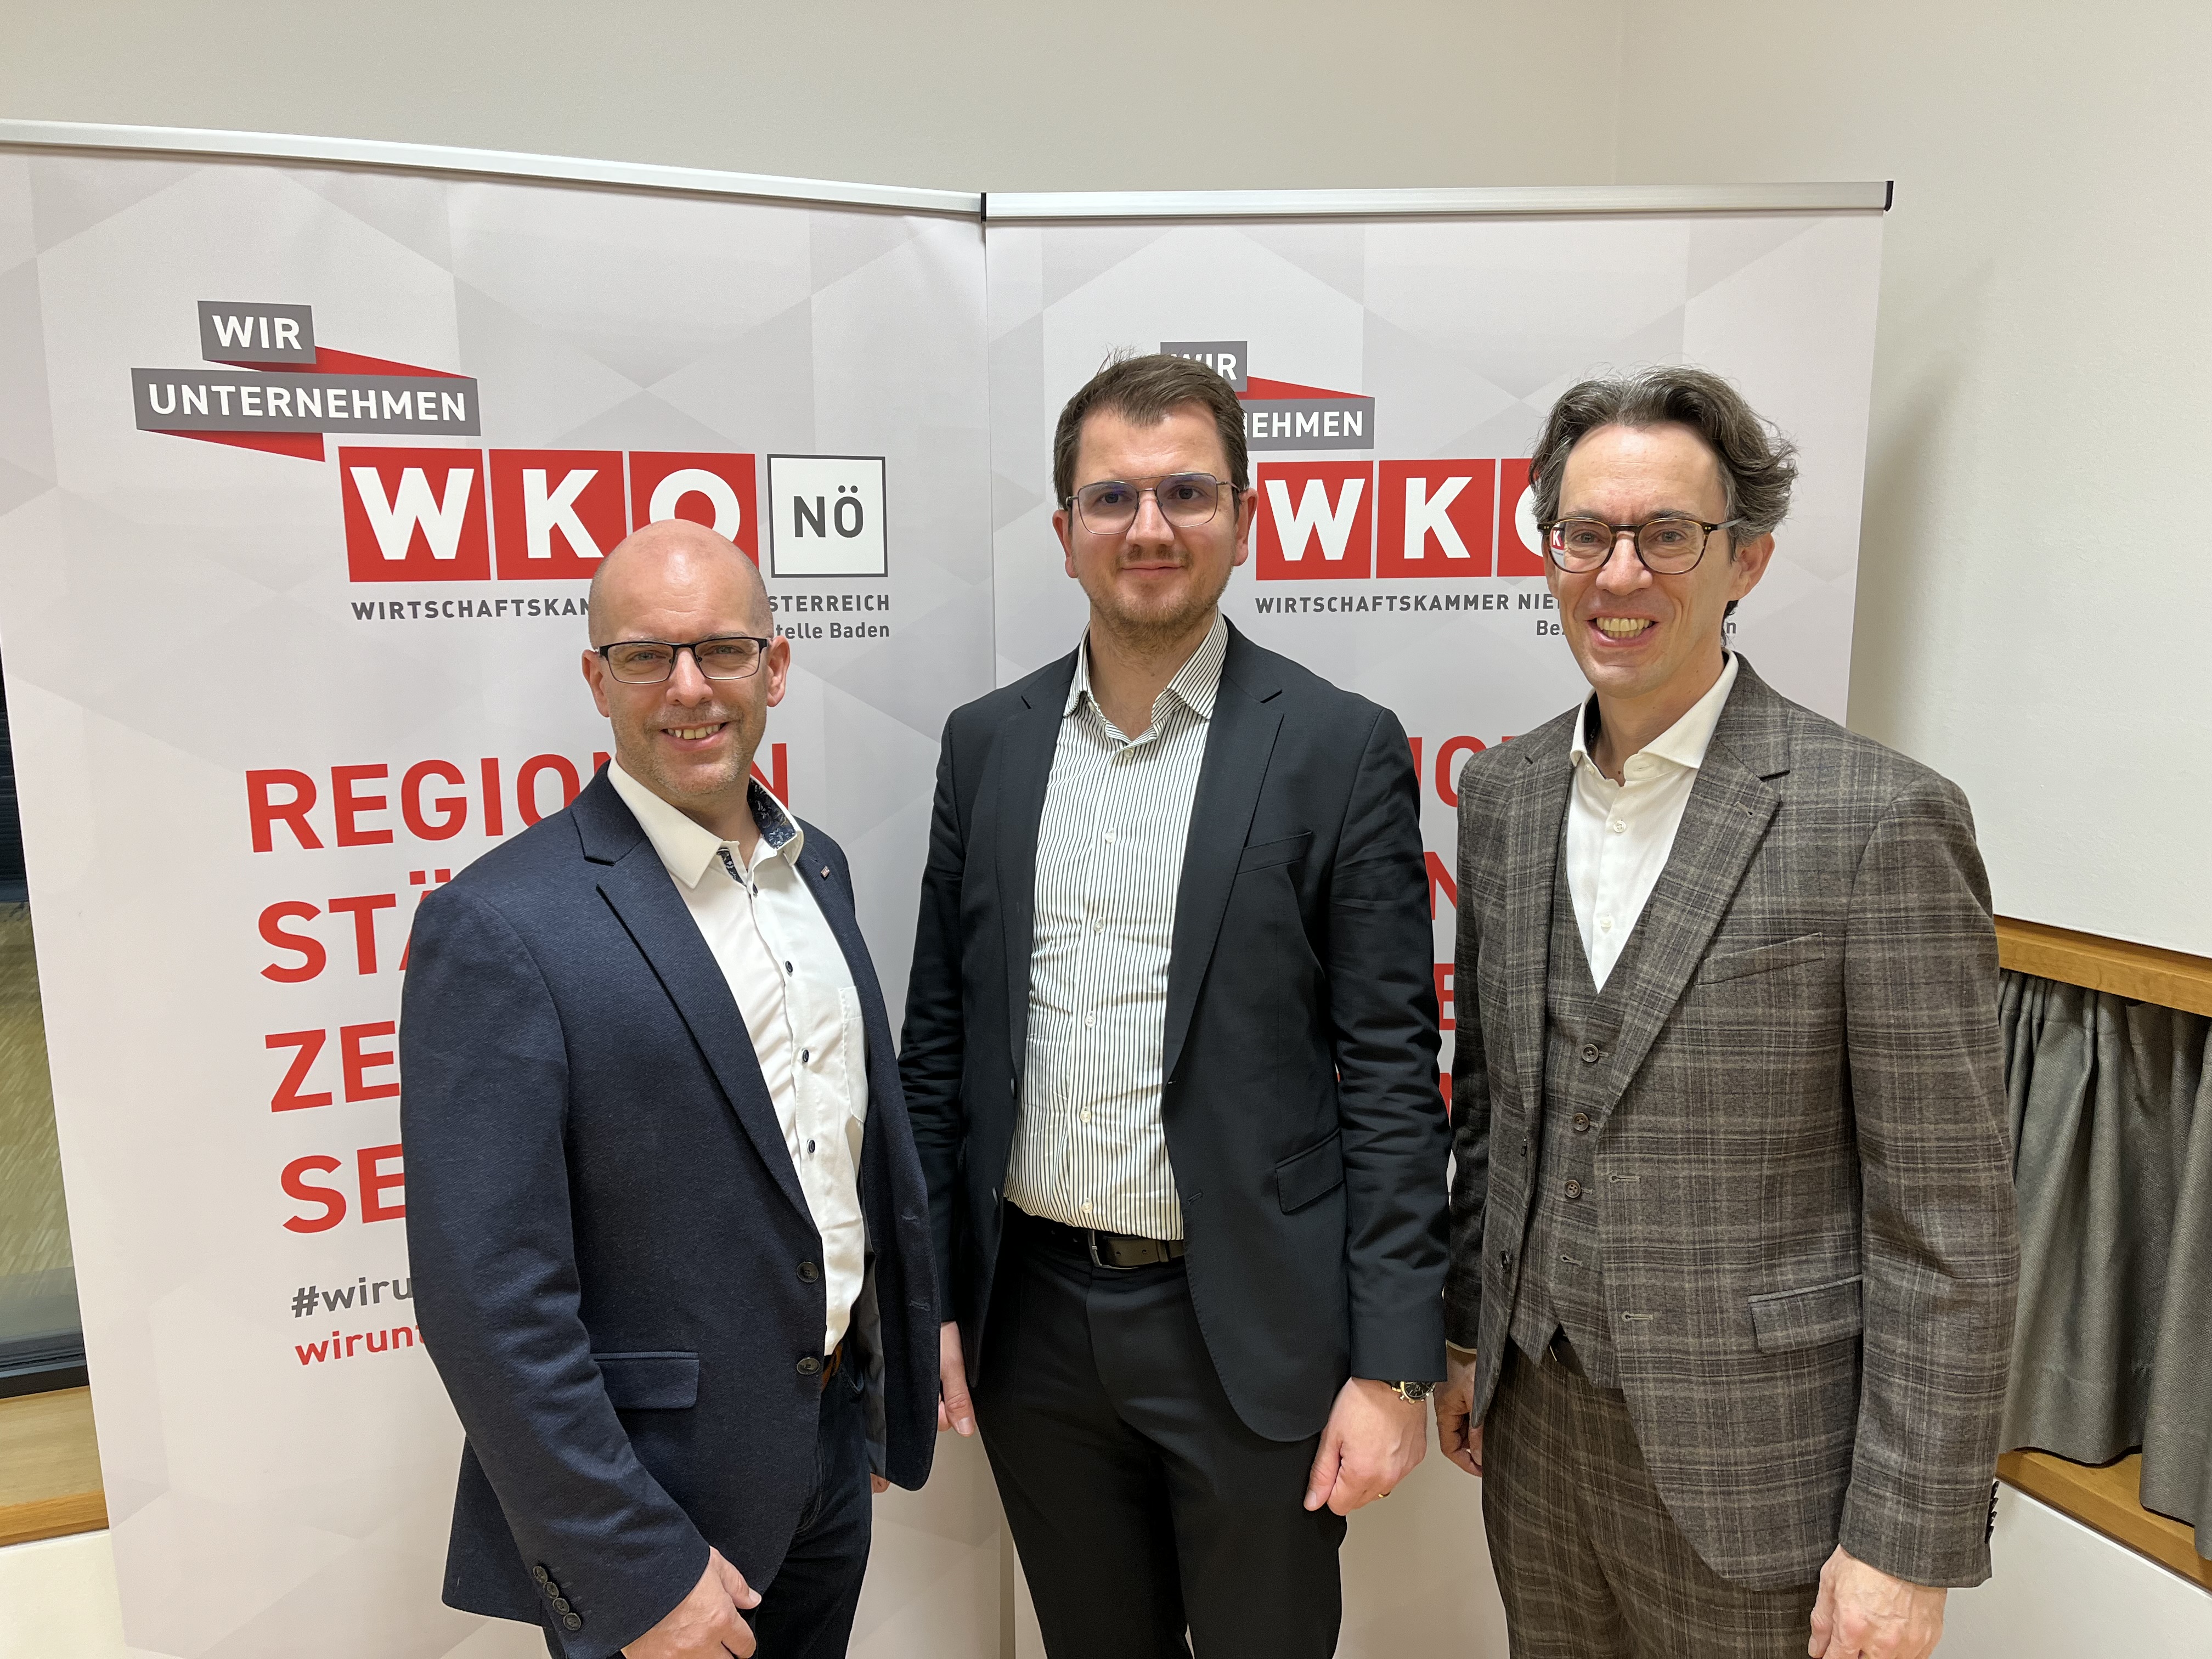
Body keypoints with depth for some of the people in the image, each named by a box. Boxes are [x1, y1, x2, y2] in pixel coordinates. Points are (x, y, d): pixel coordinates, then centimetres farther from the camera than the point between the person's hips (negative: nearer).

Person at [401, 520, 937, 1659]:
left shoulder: (815, 867, 2)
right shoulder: (499, 929, -21)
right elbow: (489, 1301, -20)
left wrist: (883, 1396, 13)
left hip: (829, 1461, 6)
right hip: (652, 1496, -6)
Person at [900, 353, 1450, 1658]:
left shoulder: (1341, 749, -8)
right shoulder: (987, 743, 3)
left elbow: (1392, 1073, -8)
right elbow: (939, 1036, 6)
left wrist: (1393, 1366, -10)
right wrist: (927, 1298, 5)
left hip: (1250, 1327, -3)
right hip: (1033, 1318, 4)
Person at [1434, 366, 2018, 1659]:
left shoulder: (1884, 820, -16)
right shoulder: (1505, 791, 1)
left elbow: (1947, 1226, -14)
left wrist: (1906, 1546, -12)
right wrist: (1468, 1334, 12)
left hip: (1753, 1462, -4)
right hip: (1535, 1420, 5)